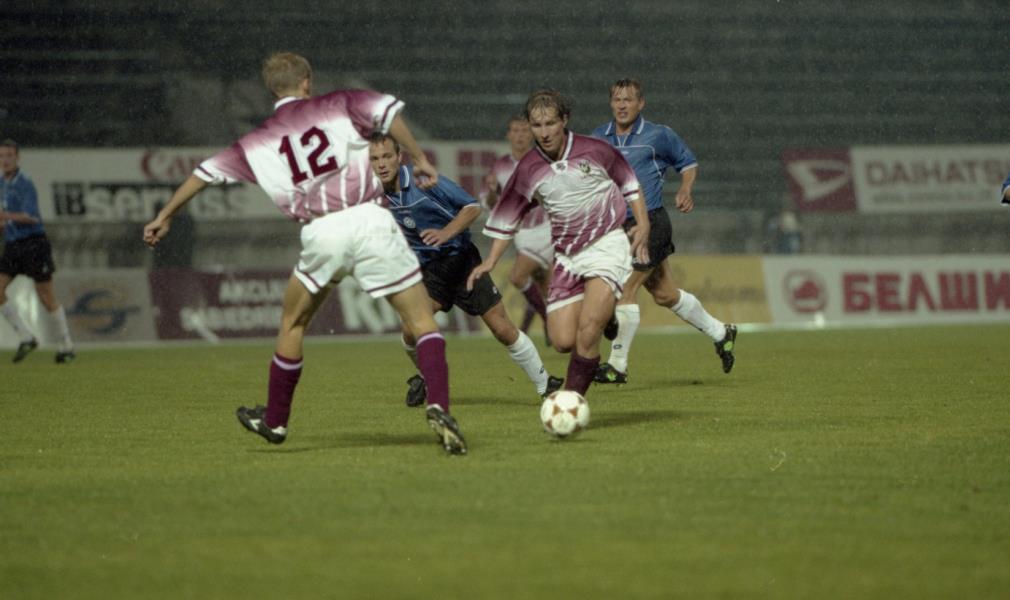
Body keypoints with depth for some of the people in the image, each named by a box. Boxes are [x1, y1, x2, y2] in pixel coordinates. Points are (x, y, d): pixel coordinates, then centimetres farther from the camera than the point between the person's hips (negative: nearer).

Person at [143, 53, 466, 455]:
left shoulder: (258, 142, 19)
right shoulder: (337, 105, 14)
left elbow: (211, 170, 22)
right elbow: (388, 109, -2)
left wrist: (165, 217, 31)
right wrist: (419, 160, 6)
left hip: (322, 235, 1)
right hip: (371, 221, -1)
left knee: (292, 324, 24)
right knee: (421, 320, 3)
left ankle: (275, 420, 33)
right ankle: (438, 407, -17)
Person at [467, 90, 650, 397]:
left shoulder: (594, 150, -7)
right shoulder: (528, 170, -1)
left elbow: (627, 180, 10)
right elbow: (506, 216, 11)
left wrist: (643, 223, 4)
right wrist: (490, 262, 6)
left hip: (606, 244, -4)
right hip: (566, 255, 4)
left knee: (587, 331, -22)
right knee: (563, 341, -5)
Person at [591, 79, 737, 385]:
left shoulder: (659, 135, -4)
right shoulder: (598, 138, 8)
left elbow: (688, 162, 10)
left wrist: (685, 189, -8)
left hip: (649, 224, -6)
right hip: (618, 227, 6)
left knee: (625, 290, -13)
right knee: (665, 294, 14)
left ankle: (617, 365, -5)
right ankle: (720, 332, 33)